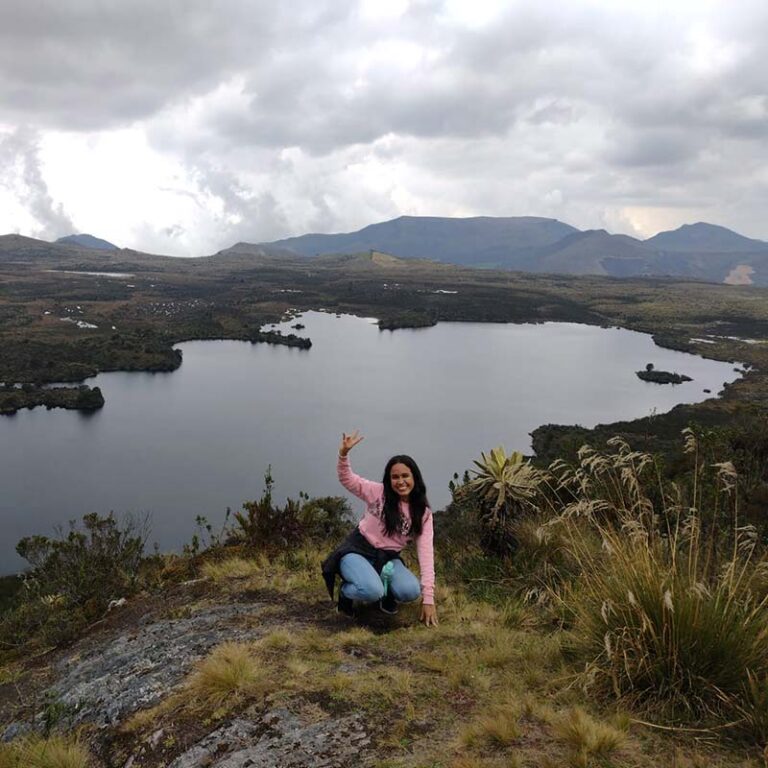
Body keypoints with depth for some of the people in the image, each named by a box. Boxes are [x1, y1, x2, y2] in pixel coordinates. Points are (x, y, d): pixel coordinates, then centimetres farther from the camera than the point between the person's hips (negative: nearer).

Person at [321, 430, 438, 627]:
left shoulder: (423, 513, -5)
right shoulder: (378, 492, -9)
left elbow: (426, 554, -11)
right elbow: (347, 479, -12)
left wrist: (428, 598, -17)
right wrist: (344, 454, -35)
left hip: (388, 558, 3)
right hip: (358, 550, -3)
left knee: (411, 591, -26)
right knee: (372, 592, -33)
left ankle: (385, 592, 9)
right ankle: (346, 591, 2)